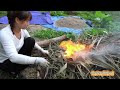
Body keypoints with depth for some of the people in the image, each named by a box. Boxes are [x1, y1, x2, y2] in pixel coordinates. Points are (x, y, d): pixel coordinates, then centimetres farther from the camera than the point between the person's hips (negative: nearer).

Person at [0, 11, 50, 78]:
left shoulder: (22, 30, -13)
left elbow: (32, 42, 8)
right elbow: (13, 57, -45)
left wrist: (42, 50, -5)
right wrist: (37, 60, -46)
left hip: (17, 55, 6)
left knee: (30, 41, -14)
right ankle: (14, 70, 1)